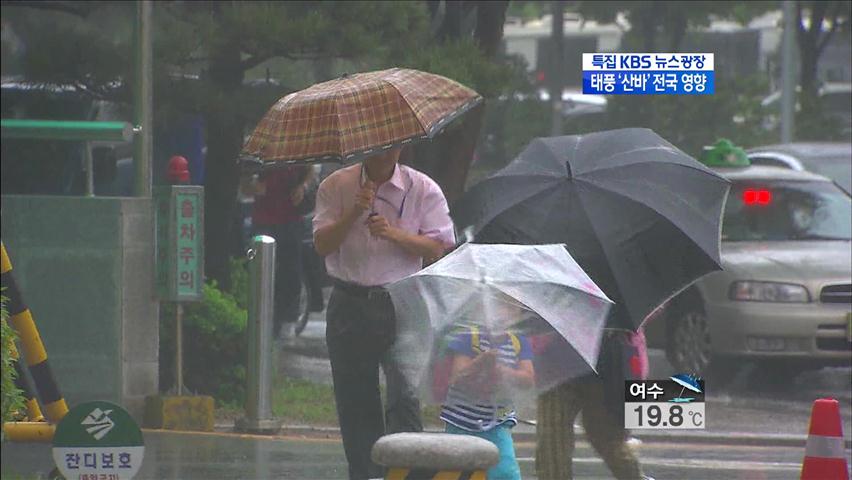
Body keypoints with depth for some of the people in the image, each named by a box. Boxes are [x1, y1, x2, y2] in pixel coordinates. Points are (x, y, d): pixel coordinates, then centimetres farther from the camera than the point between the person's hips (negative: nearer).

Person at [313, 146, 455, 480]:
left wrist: (394, 233, -17)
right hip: (349, 305, 3)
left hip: (401, 305, -2)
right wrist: (354, 214, -16)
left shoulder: (423, 190, 2)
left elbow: (440, 248, -3)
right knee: (355, 403, 7)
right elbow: (322, 245, -2)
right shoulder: (335, 186, 6)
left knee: (404, 397, -16)